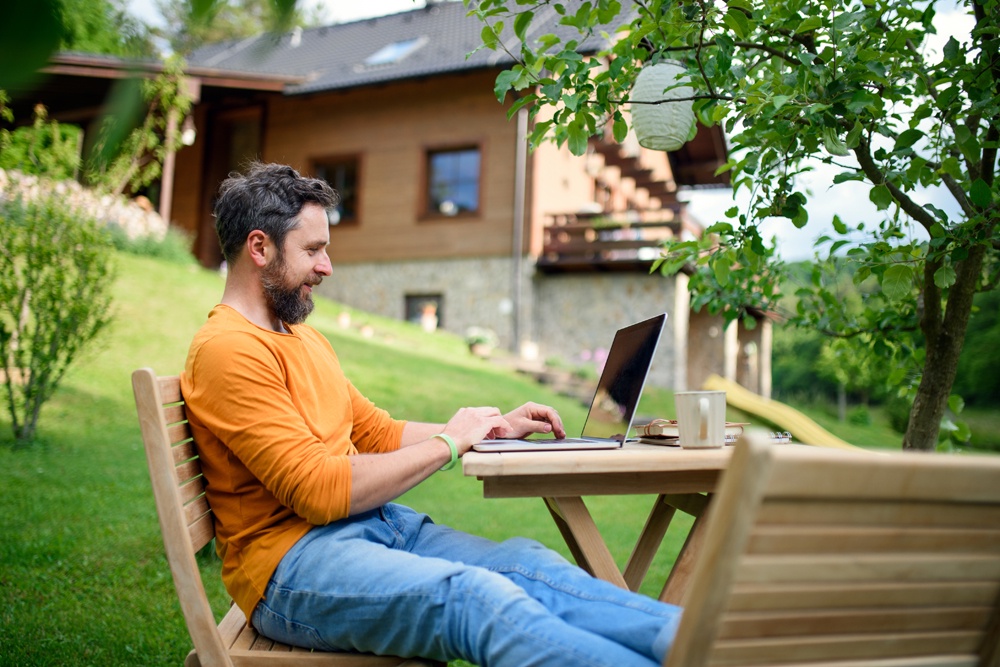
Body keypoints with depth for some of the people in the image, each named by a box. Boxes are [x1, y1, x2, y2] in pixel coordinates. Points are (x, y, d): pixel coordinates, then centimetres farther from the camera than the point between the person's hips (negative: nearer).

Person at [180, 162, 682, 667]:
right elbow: (320, 491, -19)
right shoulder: (226, 350, -11)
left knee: (531, 565, -17)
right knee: (478, 597, -32)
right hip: (291, 559, -8)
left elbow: (378, 432, 22)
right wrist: (449, 443, -9)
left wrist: (495, 429, 13)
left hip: (377, 525, 8)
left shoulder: (304, 338, 19)